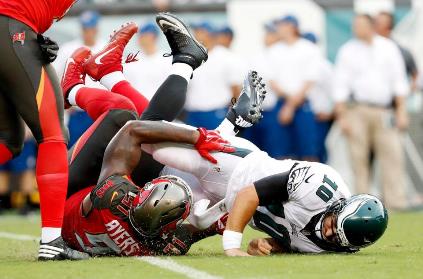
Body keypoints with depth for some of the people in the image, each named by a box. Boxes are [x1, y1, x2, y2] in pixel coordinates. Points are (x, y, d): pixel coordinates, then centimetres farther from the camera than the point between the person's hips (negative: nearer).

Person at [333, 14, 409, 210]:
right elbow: (340, 86, 5)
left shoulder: (388, 48, 10)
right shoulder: (348, 51, 7)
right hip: (357, 111, -1)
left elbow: (398, 81, 11)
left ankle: (396, 201, -10)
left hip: (385, 111, 1)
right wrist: (342, 117, -1)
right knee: (359, 157, -3)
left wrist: (401, 111, 4)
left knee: (392, 154, -9)